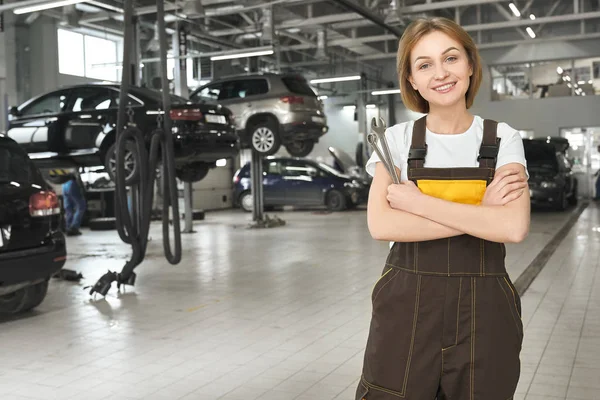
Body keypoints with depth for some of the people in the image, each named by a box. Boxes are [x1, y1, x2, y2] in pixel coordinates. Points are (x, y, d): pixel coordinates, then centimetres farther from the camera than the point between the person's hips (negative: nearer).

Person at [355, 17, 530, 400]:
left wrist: (415, 200, -17)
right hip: (405, 305, 0)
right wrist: (481, 213, -17)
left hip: (483, 310, 0)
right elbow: (381, 225, -14)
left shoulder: (503, 139, -2)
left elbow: (514, 227, -17)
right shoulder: (397, 139, -1)